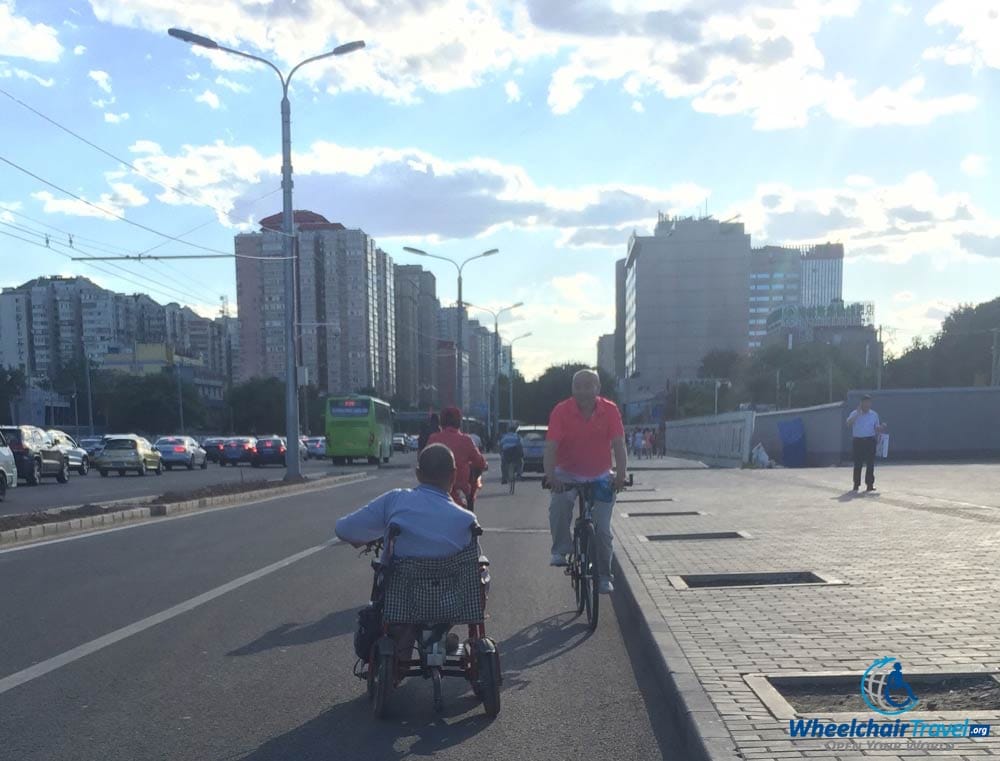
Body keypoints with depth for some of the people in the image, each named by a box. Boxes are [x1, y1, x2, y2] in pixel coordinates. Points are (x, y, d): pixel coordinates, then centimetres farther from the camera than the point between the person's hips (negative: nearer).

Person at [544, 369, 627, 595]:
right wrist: (550, 475, -37)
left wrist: (620, 475, -31)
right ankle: (561, 550, -12)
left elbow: (618, 445, -18)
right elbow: (551, 446, -23)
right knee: (559, 505, -32)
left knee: (603, 528, 1)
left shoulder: (610, 410, -13)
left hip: (600, 477, 1)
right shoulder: (561, 411, -16)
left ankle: (604, 576, 19)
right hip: (568, 474, -1)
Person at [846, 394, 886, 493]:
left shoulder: (874, 414, 9)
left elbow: (877, 428, 16)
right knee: (857, 464, 2)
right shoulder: (855, 414, 2)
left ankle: (870, 484, 4)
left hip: (870, 440, 2)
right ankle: (856, 484, 11)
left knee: (870, 463, -1)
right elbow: (848, 424, -16)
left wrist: (881, 428, -7)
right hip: (857, 440, -2)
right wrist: (858, 413, -18)